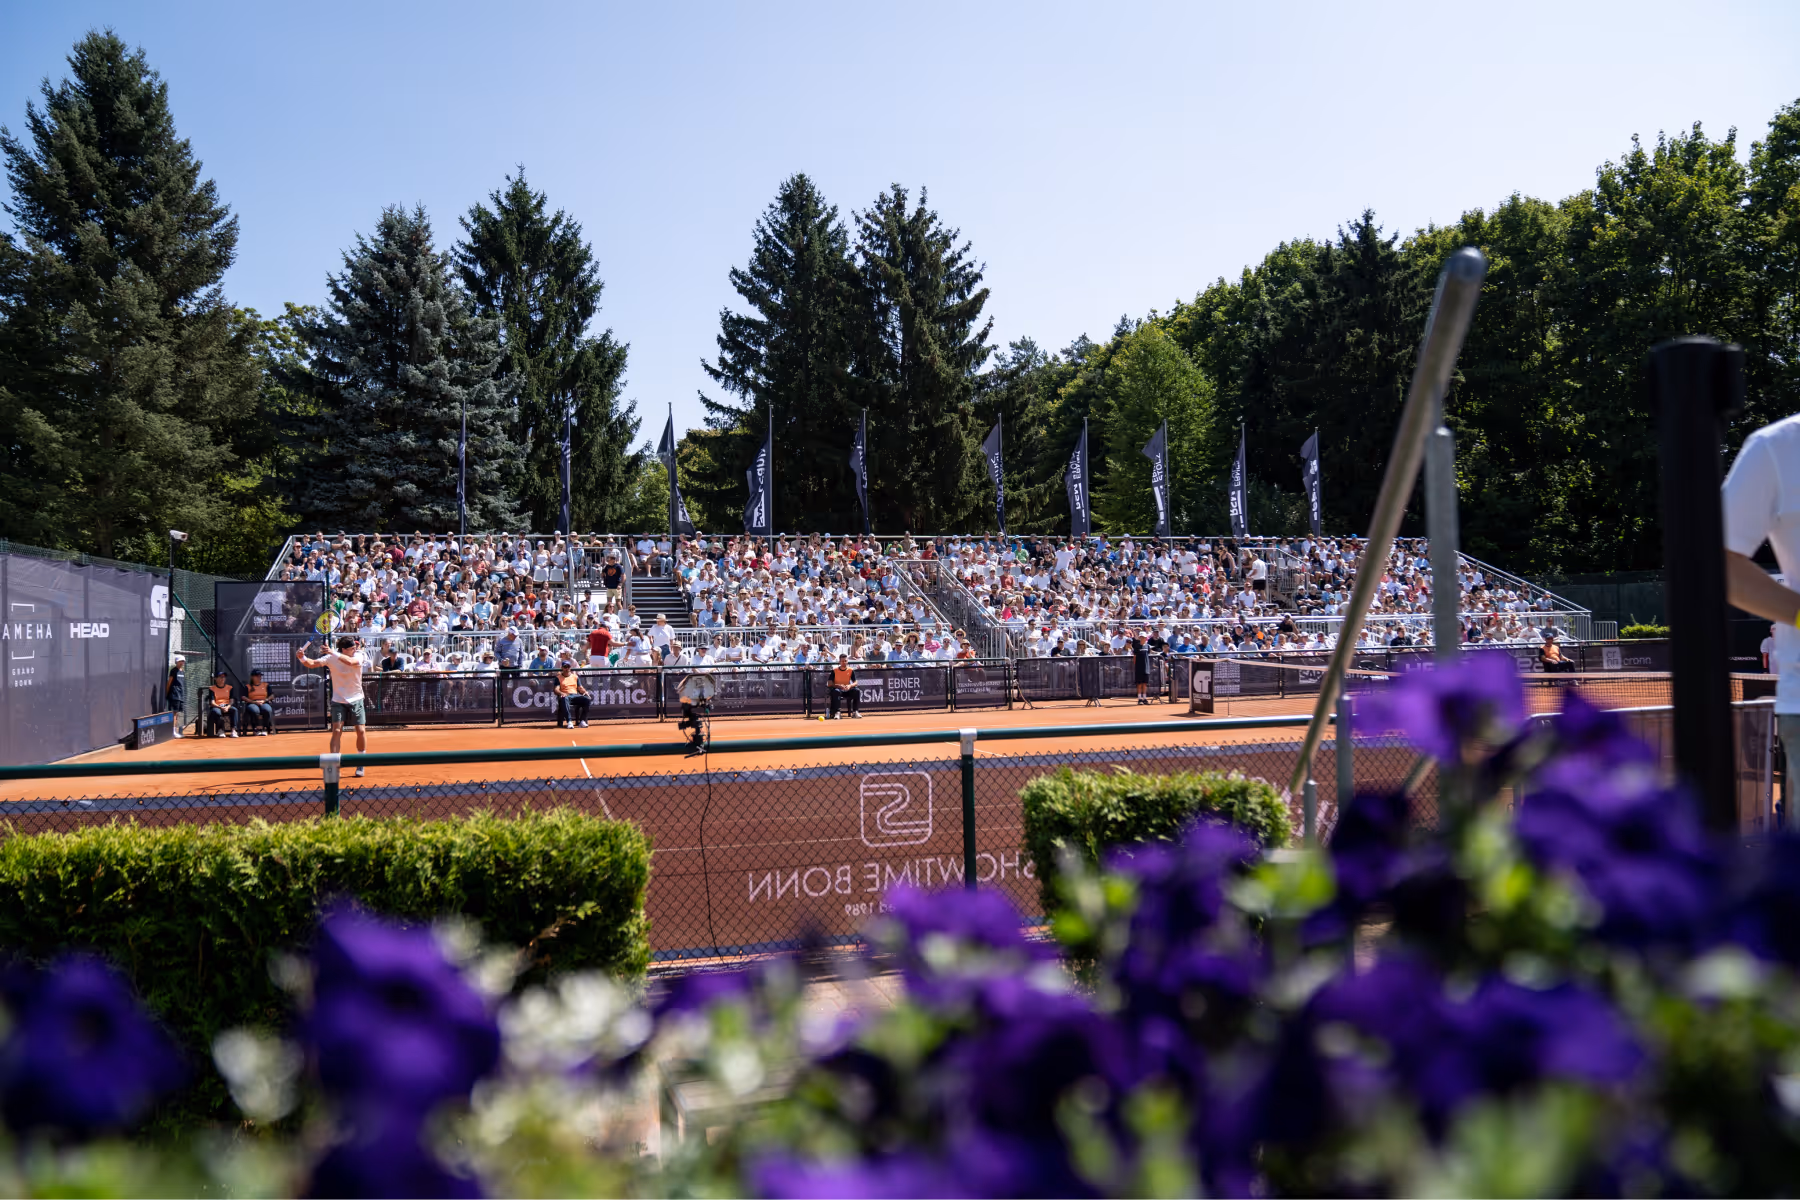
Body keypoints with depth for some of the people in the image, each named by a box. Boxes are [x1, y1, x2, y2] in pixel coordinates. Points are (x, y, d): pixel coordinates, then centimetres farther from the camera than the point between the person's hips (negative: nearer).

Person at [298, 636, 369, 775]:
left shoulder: (358, 657, -12)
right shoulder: (331, 658, -9)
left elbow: (350, 661, -35)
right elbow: (312, 664, -15)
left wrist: (334, 653, -45)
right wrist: (303, 658, -35)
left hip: (356, 700, 0)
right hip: (338, 701, 0)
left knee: (361, 730, -2)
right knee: (337, 730, -11)